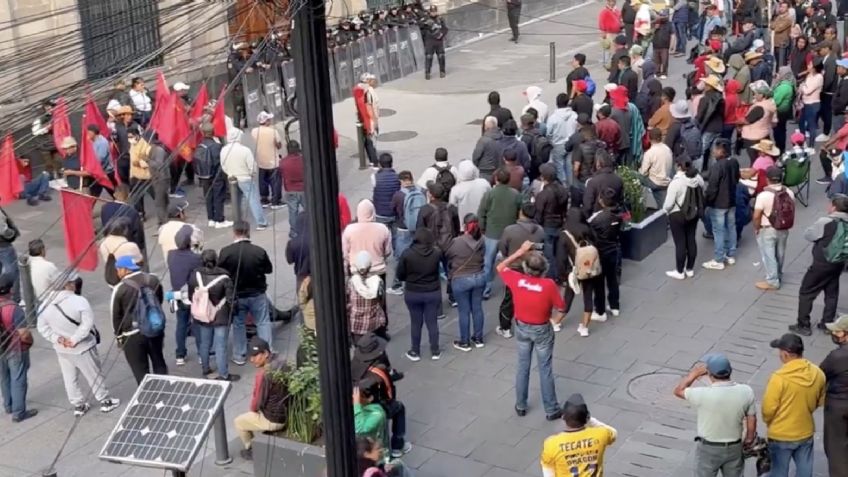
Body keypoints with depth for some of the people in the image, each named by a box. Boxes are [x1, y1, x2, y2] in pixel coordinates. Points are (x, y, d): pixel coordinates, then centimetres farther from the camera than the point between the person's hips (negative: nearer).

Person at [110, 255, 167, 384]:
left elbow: (116, 316, -7)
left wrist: (119, 336, 7)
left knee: (140, 371, 6)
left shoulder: (120, 289, -14)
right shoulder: (153, 279, 1)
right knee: (159, 363, 21)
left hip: (133, 335, -5)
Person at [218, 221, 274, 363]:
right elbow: (269, 269, -3)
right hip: (257, 294, -1)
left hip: (236, 295, 1)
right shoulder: (259, 251, -17)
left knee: (238, 325, 16)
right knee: (263, 323, 14)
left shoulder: (226, 252, -18)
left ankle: (239, 356, 24)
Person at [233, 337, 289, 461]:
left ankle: (252, 450, 30)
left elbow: (257, 403, -19)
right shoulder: (282, 363, -4)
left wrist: (253, 409, 6)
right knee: (252, 414, 34)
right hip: (288, 413, 8)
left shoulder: (264, 374, -28)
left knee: (238, 422, 17)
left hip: (273, 420, -8)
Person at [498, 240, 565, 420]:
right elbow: (561, 308, -12)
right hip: (542, 329, -3)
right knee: (545, 369, 9)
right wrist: (555, 320, 9)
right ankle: (551, 409, 19)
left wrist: (520, 251, 1)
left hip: (522, 328, 3)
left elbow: (500, 268, 3)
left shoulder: (517, 280, -18)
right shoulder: (548, 285, -25)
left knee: (523, 366, 18)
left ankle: (521, 406, 29)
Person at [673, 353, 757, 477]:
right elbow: (752, 419, -3)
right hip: (734, 447, 3)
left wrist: (694, 373, -2)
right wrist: (749, 439, 14)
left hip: (709, 449, -3)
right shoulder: (746, 392, -17)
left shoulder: (703, 394, -27)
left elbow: (678, 391, -9)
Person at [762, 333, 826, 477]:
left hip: (781, 435, -5)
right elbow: (820, 401, 6)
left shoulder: (779, 377, -27)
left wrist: (768, 422, 1)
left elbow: (768, 408, -20)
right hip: (806, 432, 5)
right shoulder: (817, 373, -10)